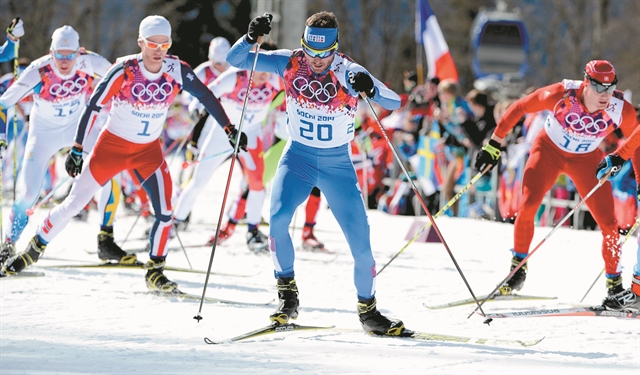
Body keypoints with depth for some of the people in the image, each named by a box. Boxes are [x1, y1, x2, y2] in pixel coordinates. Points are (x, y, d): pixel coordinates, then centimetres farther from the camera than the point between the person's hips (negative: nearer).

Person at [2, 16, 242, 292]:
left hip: (149, 151, 2)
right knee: (75, 202, 0)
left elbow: (206, 96, -2)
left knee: (165, 212, -11)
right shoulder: (124, 71, -22)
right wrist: (76, 149, -16)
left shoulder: (177, 71, -15)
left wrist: (229, 129, -3)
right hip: (112, 145, -2)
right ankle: (35, 249, 18)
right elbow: (92, 106, -16)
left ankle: (154, 272, 6)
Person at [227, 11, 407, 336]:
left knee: (361, 244, -5)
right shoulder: (289, 64, -9)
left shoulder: (348, 73, -15)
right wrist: (252, 37, -28)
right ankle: (287, 294, -7)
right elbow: (235, 60, -8)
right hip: (298, 157, 1)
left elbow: (394, 102, -22)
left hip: (339, 164, -1)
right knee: (278, 217, -26)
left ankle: (367, 310, 17)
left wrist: (370, 89, -42)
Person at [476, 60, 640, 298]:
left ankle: (614, 284, 14)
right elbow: (520, 107, -17)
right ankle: (518, 269, -2)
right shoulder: (562, 94, -32)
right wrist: (494, 144, -13)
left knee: (608, 224, -6)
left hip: (586, 160, 2)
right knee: (528, 206, -21)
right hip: (549, 151, -2)